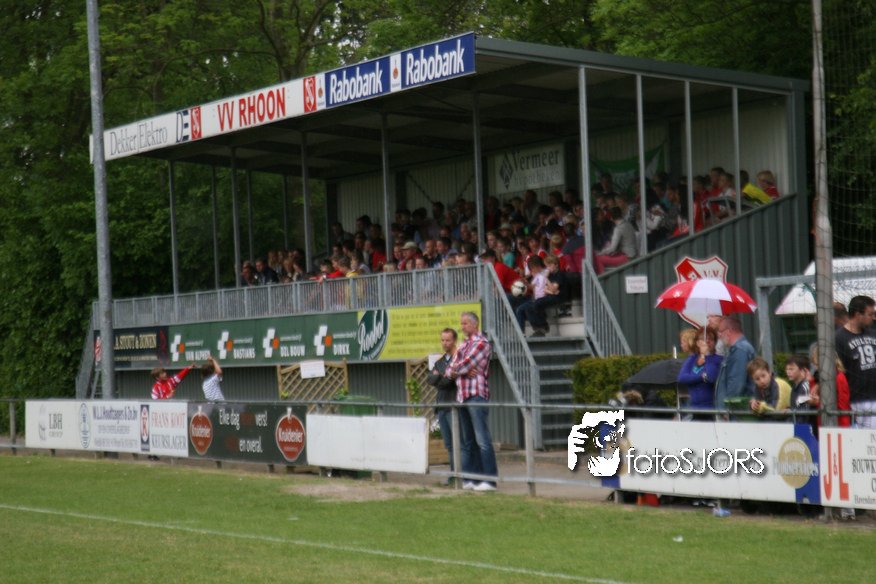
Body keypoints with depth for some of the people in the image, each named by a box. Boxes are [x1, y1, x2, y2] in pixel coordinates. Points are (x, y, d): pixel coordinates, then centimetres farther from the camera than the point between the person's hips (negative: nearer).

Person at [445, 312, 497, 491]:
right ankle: (469, 478, 13)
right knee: (467, 441, 10)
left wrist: (455, 371, 7)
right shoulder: (462, 346, 21)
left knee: (482, 440, -10)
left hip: (476, 395, -8)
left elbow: (465, 365, -13)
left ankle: (489, 479, -11)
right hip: (462, 396, 8)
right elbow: (449, 371, 16)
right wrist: (461, 372, -4)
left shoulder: (481, 343, -4)